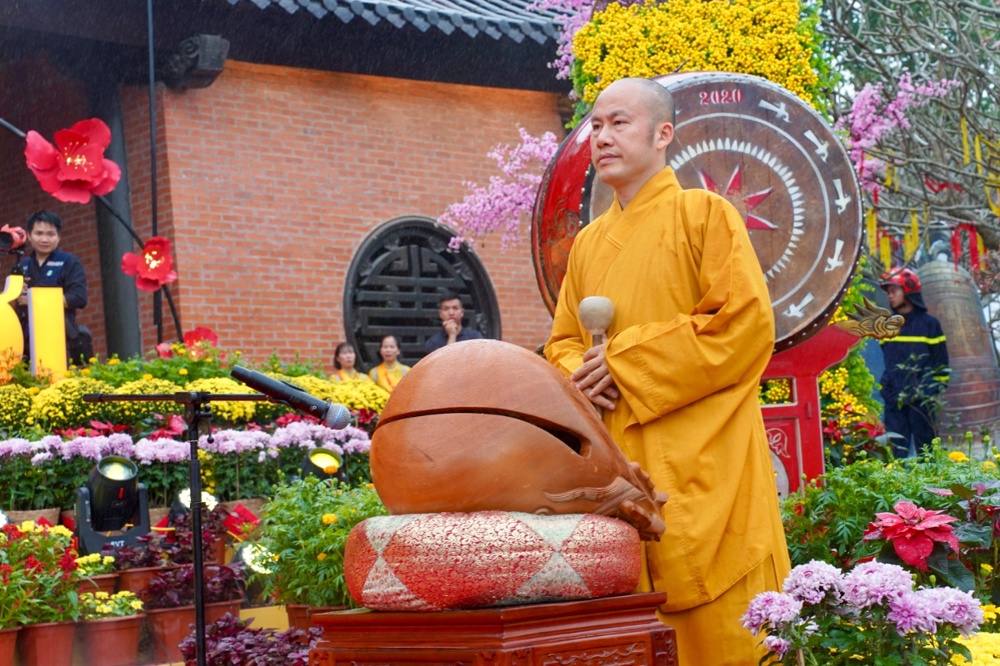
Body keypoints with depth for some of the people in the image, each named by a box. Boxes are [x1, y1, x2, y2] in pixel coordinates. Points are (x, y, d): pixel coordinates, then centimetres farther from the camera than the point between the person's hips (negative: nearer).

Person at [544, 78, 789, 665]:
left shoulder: (706, 214, 0)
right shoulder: (589, 242, 17)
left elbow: (748, 325, -11)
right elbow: (563, 340, 21)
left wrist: (626, 362, -12)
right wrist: (580, 375, -4)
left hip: (701, 467, -5)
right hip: (616, 473, 5)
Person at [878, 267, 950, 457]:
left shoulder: (929, 323, -1)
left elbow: (941, 364, 1)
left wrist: (932, 391, -6)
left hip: (921, 399, -4)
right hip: (894, 399, 4)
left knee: (925, 447, 1)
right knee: (897, 450, 3)